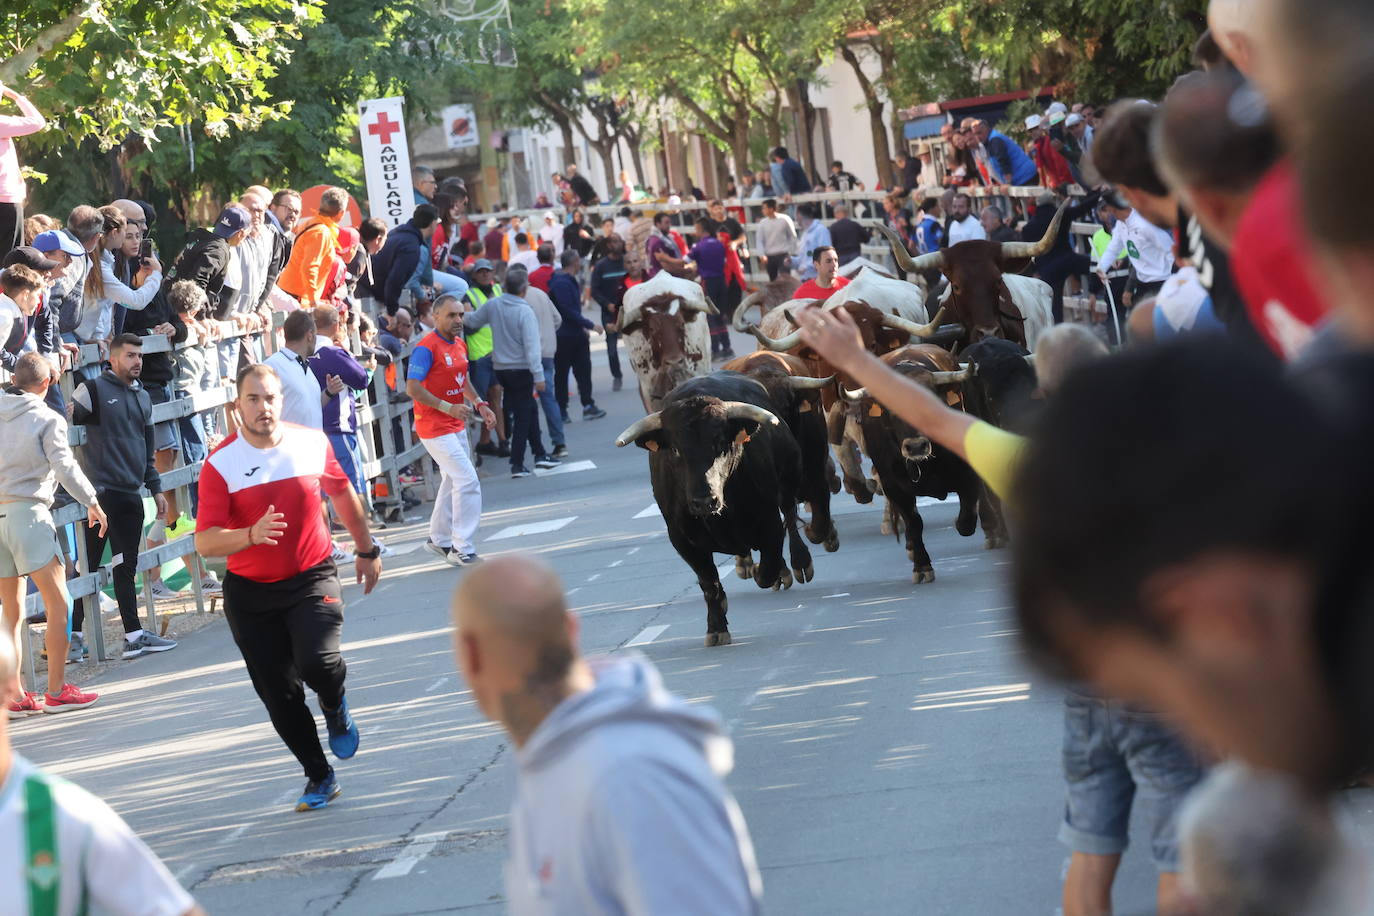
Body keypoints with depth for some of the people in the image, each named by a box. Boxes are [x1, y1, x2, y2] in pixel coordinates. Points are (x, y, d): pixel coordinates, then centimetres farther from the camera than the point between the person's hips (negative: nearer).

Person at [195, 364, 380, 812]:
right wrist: (252, 534, -35)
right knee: (279, 695, 3)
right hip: (250, 592, 0)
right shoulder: (221, 464, -12)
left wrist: (366, 550, 25)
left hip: (313, 577, 0)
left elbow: (342, 494, 15)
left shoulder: (313, 443, -4)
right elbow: (205, 541, -17)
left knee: (317, 662, -24)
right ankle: (319, 778, 24)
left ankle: (335, 707, 13)